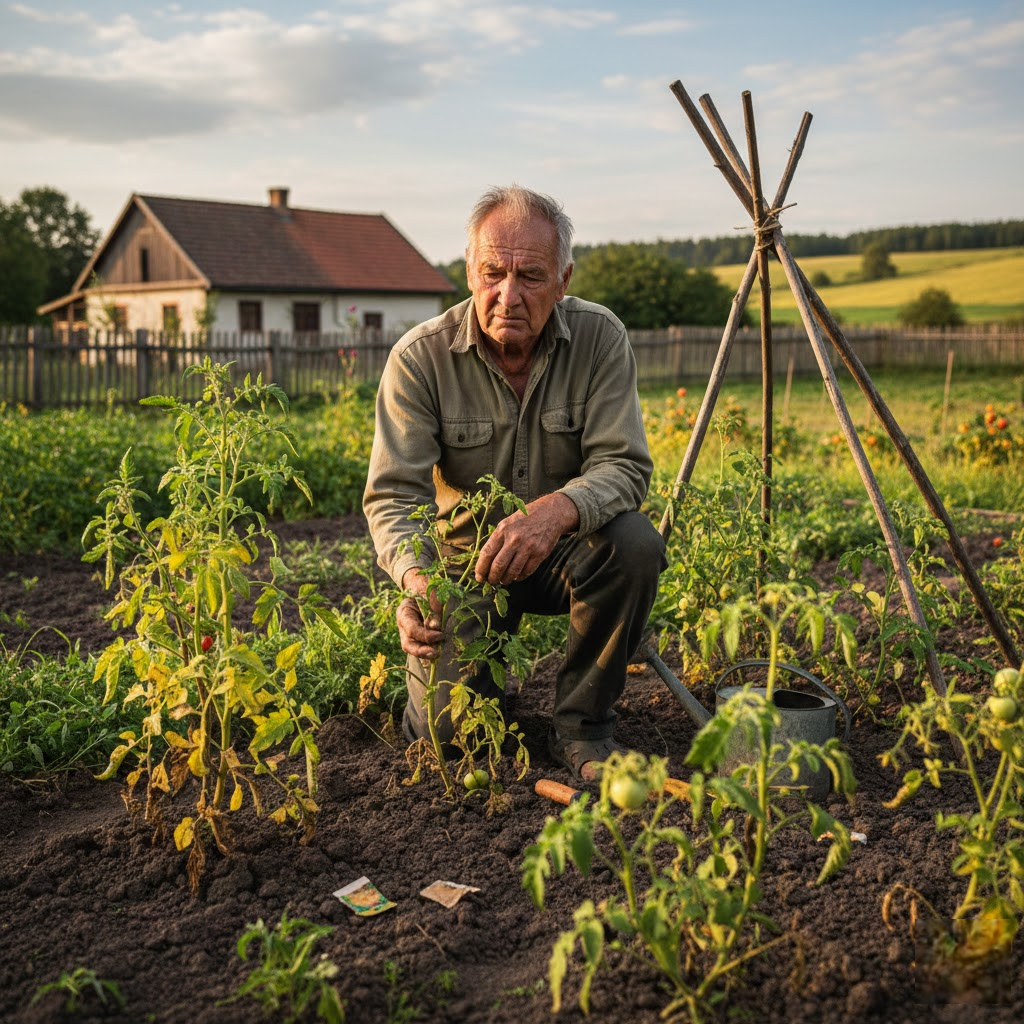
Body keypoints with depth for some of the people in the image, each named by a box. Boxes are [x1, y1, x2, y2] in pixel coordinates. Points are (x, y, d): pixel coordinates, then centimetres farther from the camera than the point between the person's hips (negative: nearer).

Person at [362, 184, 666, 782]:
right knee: (446, 728, -15)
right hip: (463, 553, -1)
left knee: (635, 543, -32)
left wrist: (557, 510, -42)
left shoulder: (600, 338, -13)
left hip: (561, 551, 1)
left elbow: (624, 464, -19)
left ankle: (583, 723, -9)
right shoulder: (421, 357, -15)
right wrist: (416, 580, -40)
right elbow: (393, 494, -19)